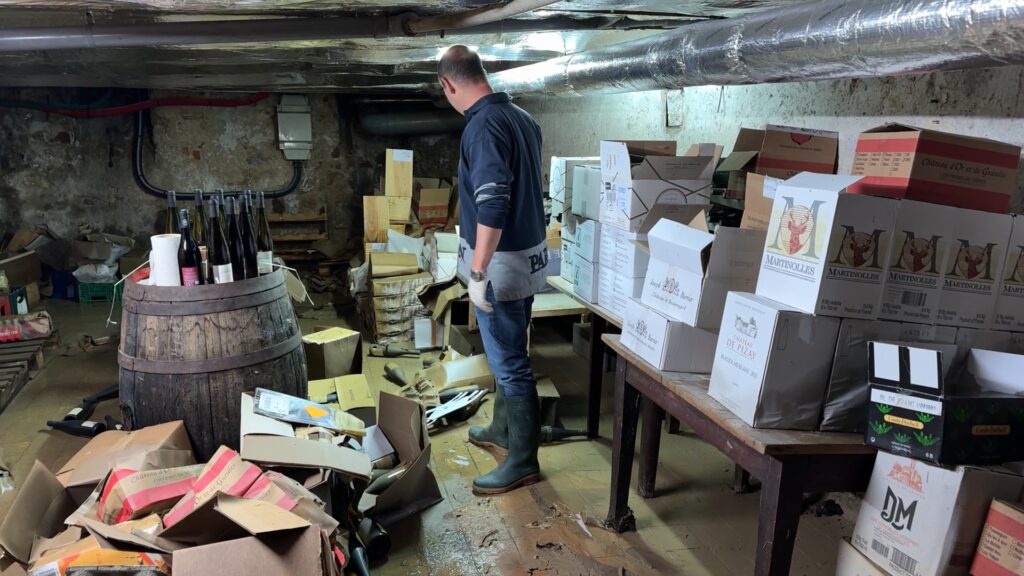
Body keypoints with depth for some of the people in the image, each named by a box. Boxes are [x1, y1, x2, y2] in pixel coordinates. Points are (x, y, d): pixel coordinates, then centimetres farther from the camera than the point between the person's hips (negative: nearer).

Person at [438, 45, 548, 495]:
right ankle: (503, 430, 38)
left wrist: (477, 272, -24)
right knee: (508, 352, 21)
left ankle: (523, 461, 11)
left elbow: (492, 206, -28)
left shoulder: (483, 126, -20)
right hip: (527, 253, 10)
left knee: (509, 361, 0)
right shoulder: (522, 118, 9)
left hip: (502, 261, -10)